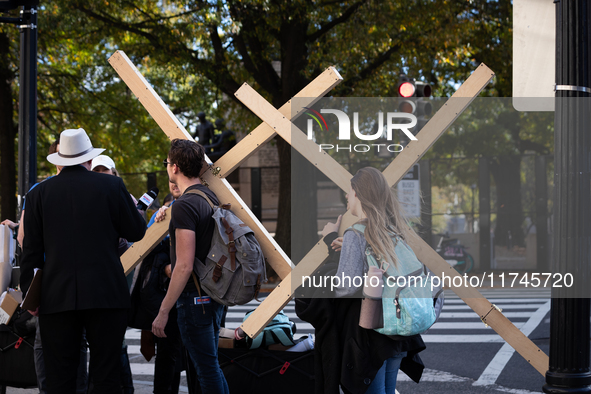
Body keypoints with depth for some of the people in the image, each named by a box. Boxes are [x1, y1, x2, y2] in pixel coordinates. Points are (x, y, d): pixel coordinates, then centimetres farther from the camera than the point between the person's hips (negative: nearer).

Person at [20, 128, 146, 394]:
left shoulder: (39, 193, 5)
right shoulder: (112, 186, 0)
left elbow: (31, 251, 6)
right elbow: (136, 232, 6)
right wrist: (132, 207, 26)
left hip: (57, 298, 1)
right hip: (106, 293, -1)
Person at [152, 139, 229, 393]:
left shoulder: (184, 205, -17)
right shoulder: (210, 197, 10)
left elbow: (184, 266, -22)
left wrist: (163, 311, -19)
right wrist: (168, 220, 32)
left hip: (195, 298, -9)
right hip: (215, 295, 9)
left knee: (206, 368, -4)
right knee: (210, 366, 17)